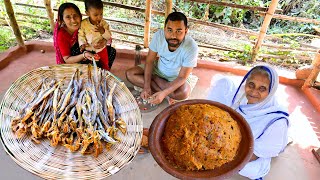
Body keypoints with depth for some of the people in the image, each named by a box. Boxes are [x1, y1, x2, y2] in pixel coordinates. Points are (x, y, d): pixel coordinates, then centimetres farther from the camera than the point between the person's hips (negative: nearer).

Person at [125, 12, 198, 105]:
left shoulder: (191, 47, -31)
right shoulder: (159, 35, -23)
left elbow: (182, 77, -26)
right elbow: (149, 61, -14)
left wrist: (164, 93, -40)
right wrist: (146, 87, -24)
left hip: (177, 77, -3)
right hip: (158, 69, 3)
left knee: (183, 93, -35)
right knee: (130, 74, -13)